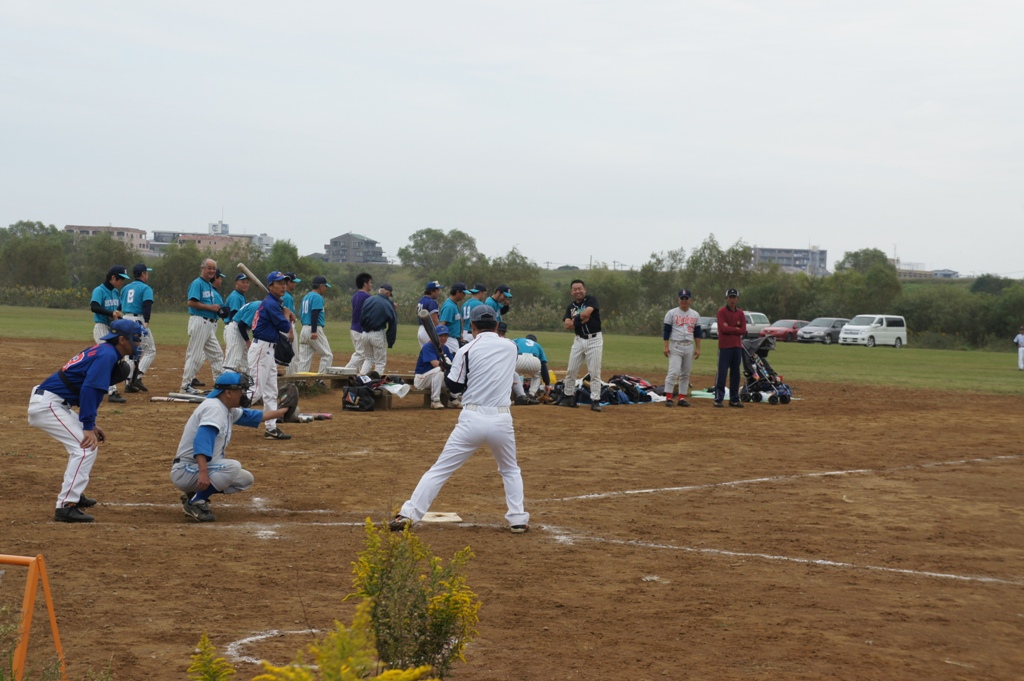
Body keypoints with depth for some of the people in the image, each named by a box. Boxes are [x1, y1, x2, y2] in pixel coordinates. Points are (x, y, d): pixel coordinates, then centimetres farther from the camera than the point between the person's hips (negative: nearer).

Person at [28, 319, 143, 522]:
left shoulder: (102, 351, 16)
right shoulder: (107, 355, -14)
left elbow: (91, 390, 21)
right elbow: (89, 390, -23)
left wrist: (91, 425, 16)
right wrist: (88, 426, -23)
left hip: (50, 403, 11)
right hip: (48, 404, -11)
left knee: (84, 442, 25)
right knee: (86, 447, -15)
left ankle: (73, 493, 34)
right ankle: (66, 506, -19)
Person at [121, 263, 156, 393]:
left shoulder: (126, 288, 17)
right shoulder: (145, 288, -4)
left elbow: (120, 306, 14)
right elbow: (147, 306, -18)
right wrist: (146, 323, -26)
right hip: (139, 320, -7)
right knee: (150, 350, 2)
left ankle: (128, 383, 8)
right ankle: (137, 378, -12)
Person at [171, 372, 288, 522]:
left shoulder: (228, 411, 13)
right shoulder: (213, 408, -17)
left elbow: (254, 416, 28)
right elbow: (202, 441, -31)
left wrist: (282, 412, 27)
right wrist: (203, 472, -42)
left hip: (203, 469, 10)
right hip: (185, 471, -10)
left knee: (246, 479, 12)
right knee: (233, 467, -29)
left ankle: (194, 493, 11)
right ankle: (195, 503, -17)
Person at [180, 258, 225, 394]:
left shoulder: (210, 286, 18)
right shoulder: (197, 283, -10)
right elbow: (191, 302, -20)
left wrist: (218, 309, 4)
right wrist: (210, 307, -19)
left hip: (209, 324, 10)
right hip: (199, 321, -9)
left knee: (216, 354, 12)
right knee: (195, 354, -7)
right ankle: (185, 386, -3)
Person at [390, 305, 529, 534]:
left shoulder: (467, 350, -2)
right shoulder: (510, 347, 8)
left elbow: (455, 386, 3)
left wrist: (446, 371, 22)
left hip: (472, 419, -2)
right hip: (501, 420, 2)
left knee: (439, 470, 1)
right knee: (511, 471, 25)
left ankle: (408, 515, -5)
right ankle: (518, 519, 13)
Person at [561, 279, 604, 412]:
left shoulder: (591, 300, -3)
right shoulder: (571, 307, 10)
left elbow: (586, 312, -23)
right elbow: (568, 325, -4)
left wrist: (575, 319, -7)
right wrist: (581, 320, -17)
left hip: (594, 340, -5)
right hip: (578, 340, 5)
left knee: (595, 372, -6)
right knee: (571, 370, 7)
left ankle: (595, 400, -4)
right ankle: (569, 397, 19)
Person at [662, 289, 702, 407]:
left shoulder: (695, 315, 12)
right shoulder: (671, 313, 0)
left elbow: (697, 333, 13)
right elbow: (666, 330, -2)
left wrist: (698, 348, 6)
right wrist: (666, 347, -10)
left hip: (689, 347, 4)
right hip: (675, 346, -4)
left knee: (686, 374, 5)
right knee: (674, 372, -14)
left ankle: (682, 398, 10)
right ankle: (668, 397, -12)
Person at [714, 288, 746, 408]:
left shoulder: (740, 313, 11)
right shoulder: (722, 311, -3)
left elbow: (743, 331, 2)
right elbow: (724, 328, -15)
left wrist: (730, 329, -7)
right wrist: (736, 329, -5)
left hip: (737, 346, 5)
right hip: (724, 347, -5)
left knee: (735, 374, 8)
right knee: (722, 373, -7)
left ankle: (734, 399, 14)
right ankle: (718, 399, -4)